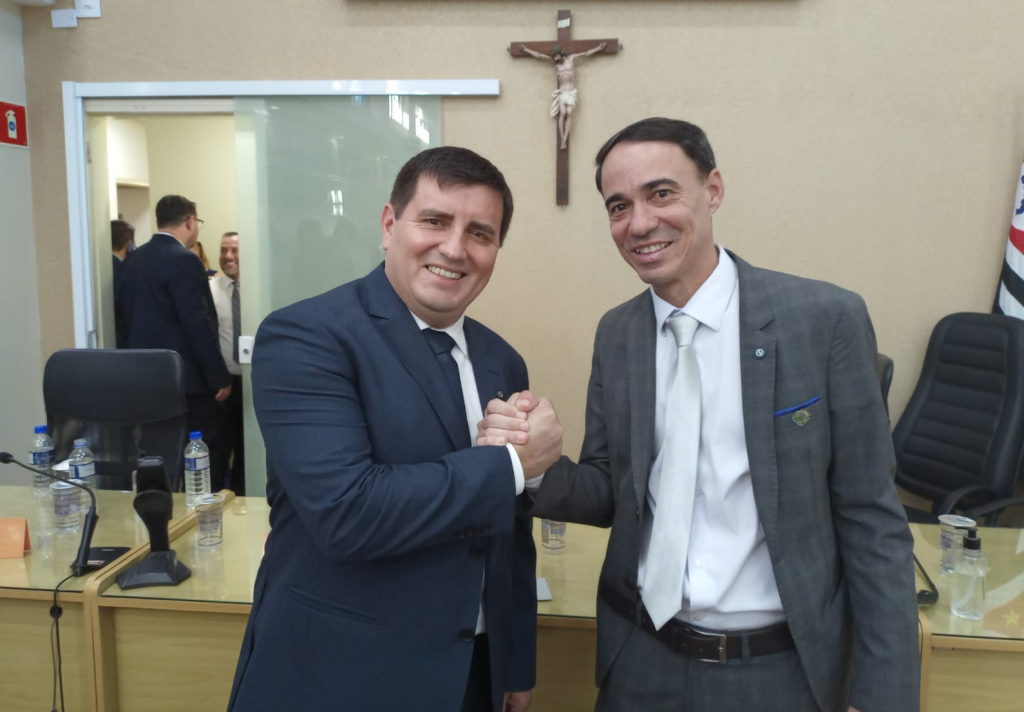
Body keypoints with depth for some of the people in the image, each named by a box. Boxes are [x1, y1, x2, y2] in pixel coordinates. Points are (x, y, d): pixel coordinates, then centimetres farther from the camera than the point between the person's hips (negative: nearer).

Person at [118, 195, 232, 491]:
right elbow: (199, 326, -19)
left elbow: (130, 316, 15)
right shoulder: (183, 260, -16)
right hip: (187, 378, -8)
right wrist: (220, 378, -13)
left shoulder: (134, 259, 10)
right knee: (204, 461, 0)